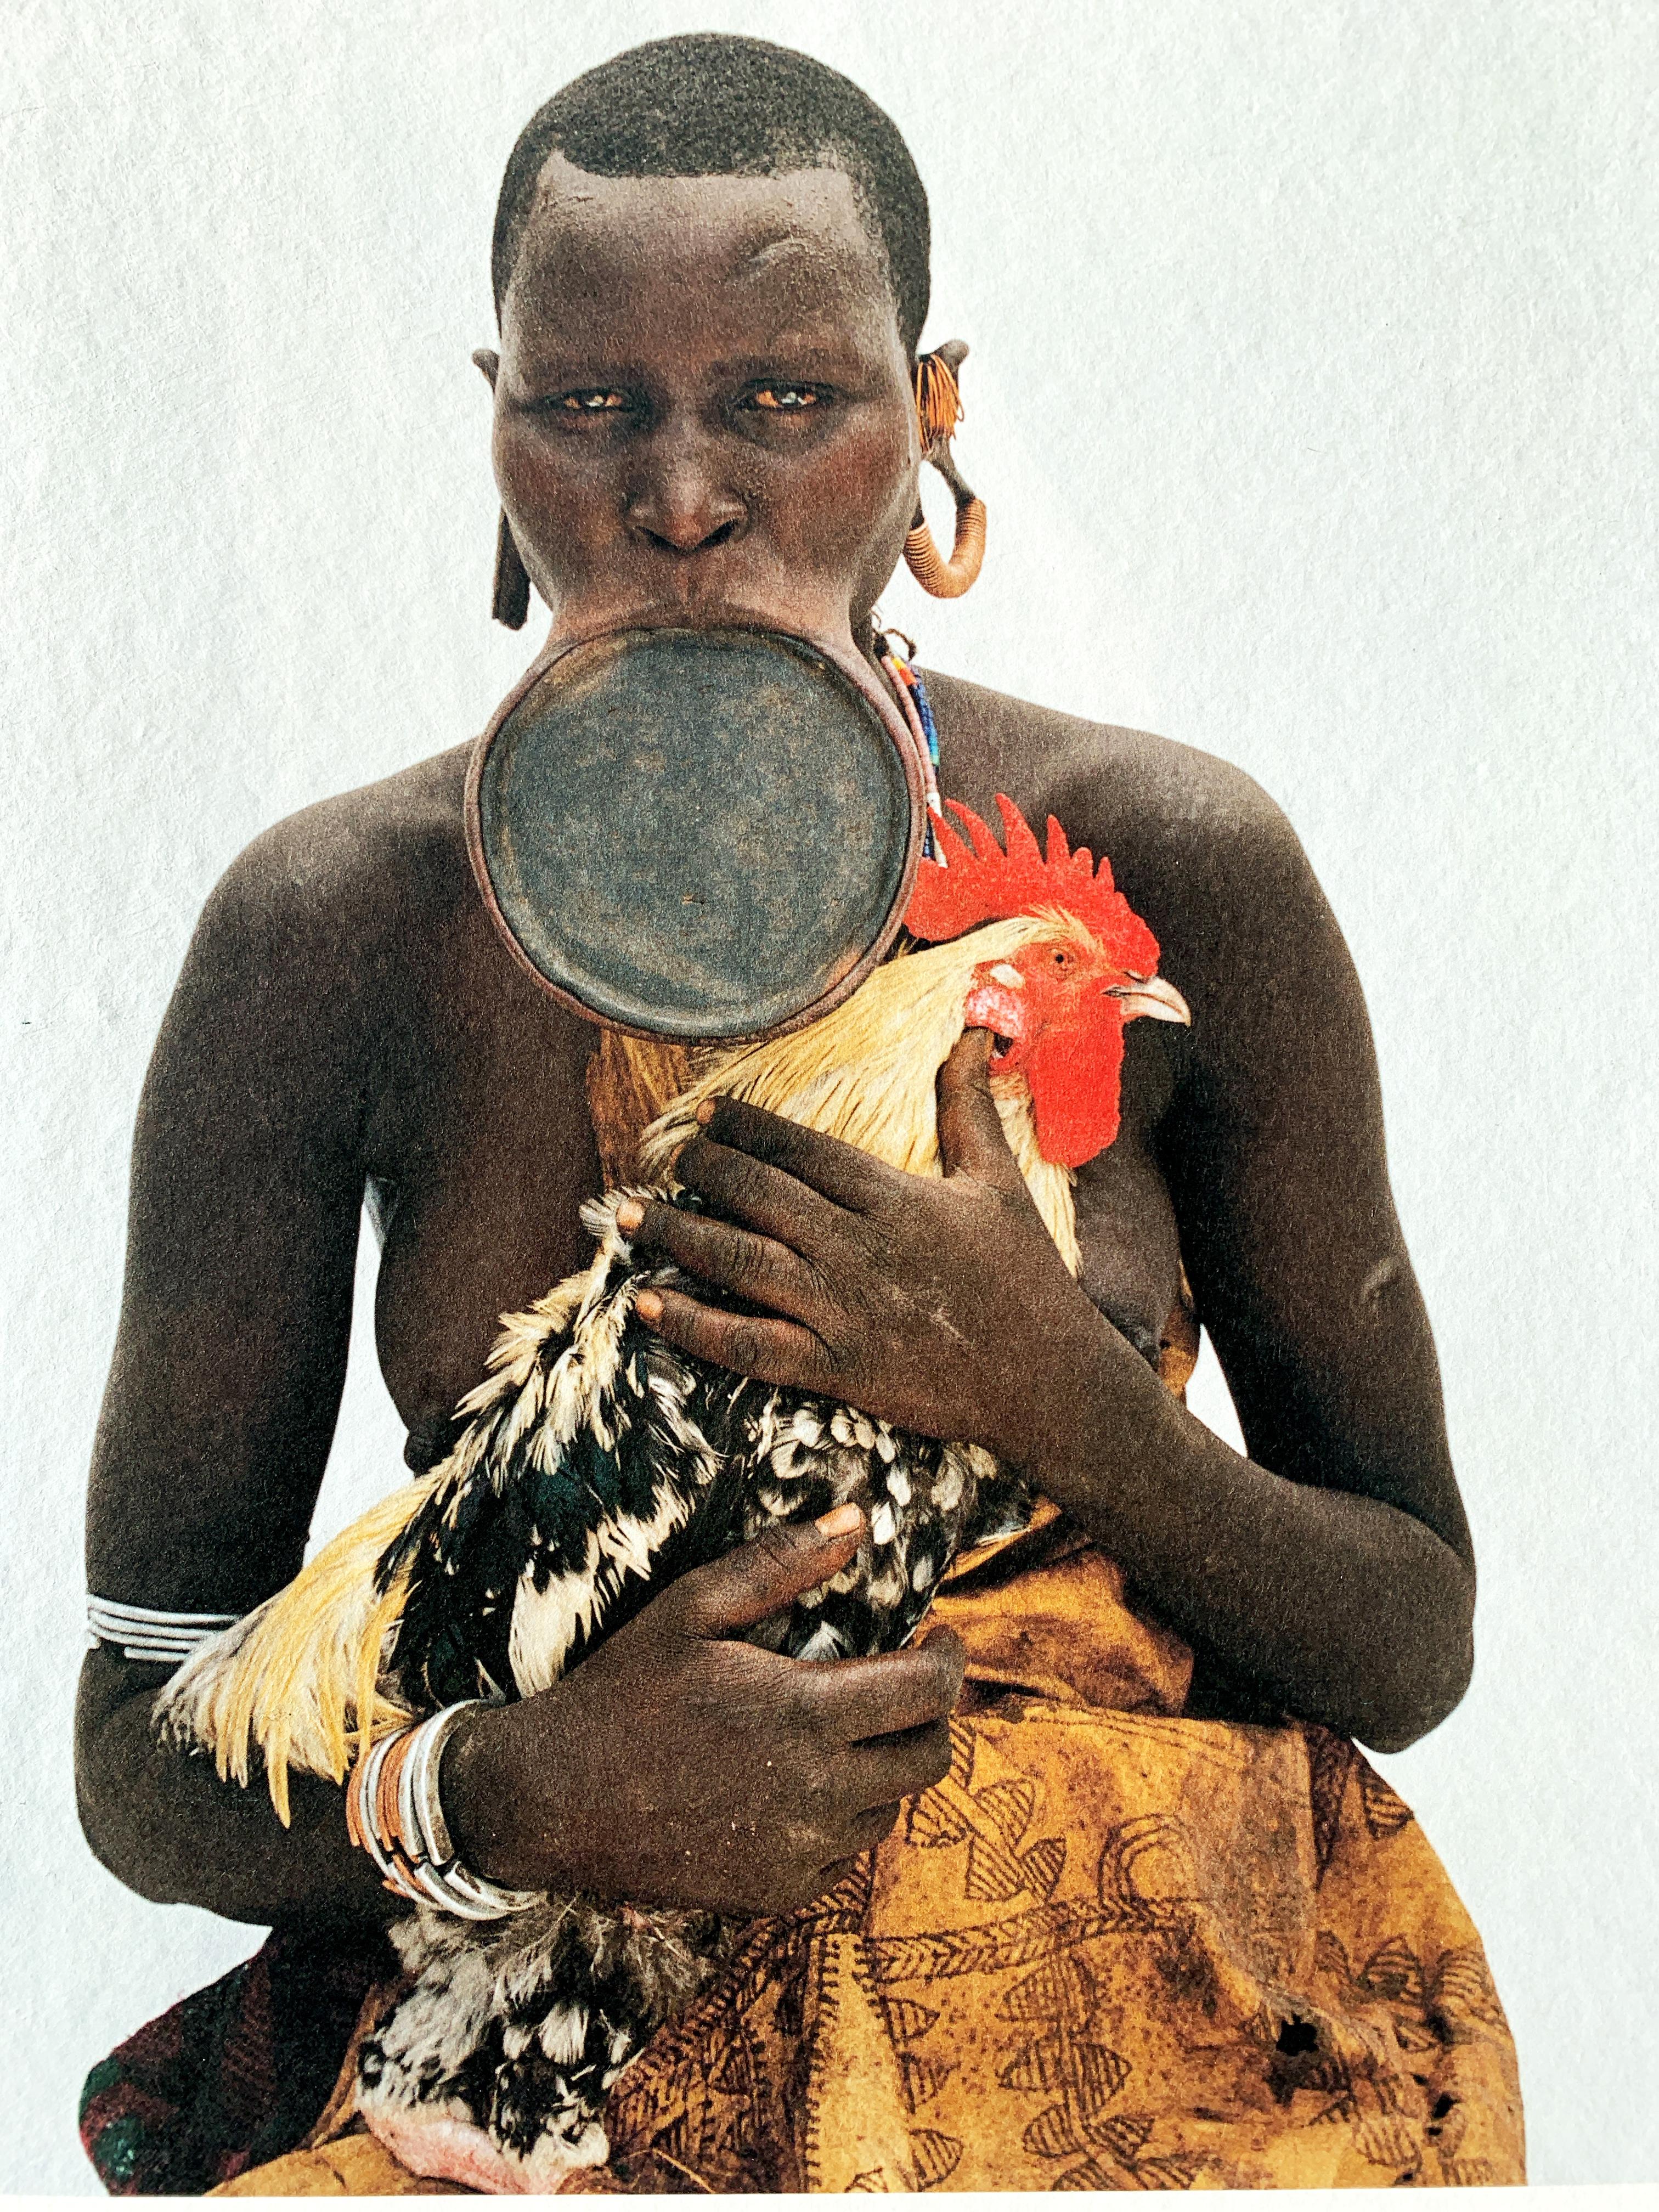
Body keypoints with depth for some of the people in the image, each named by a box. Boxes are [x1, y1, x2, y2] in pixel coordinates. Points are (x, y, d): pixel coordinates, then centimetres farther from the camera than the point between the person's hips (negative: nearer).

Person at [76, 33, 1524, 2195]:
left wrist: (1063, 1402, -18)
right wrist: (526, 1797, -24)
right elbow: (141, 1748, -3)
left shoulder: (1172, 866, -7)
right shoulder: (334, 930, -7)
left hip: (1162, 2020, 1)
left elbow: (1416, 1646, 1)